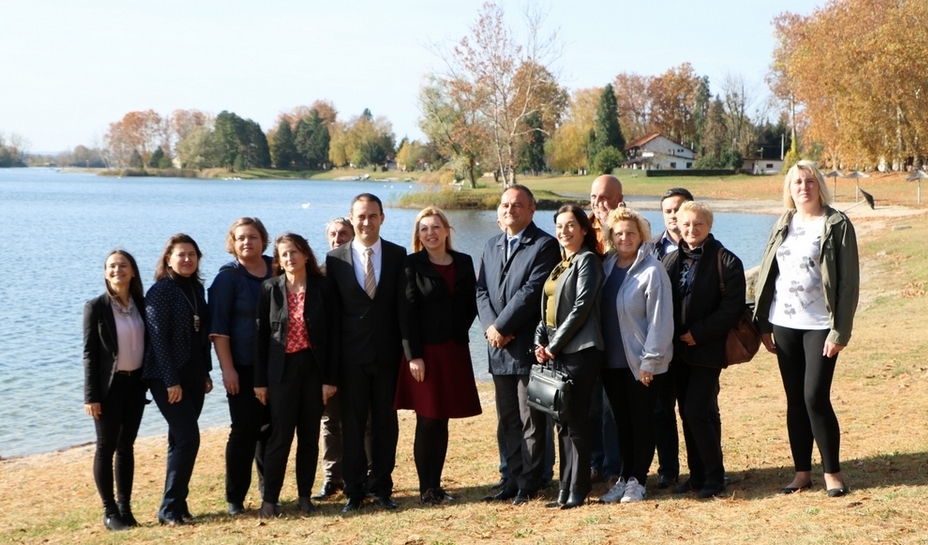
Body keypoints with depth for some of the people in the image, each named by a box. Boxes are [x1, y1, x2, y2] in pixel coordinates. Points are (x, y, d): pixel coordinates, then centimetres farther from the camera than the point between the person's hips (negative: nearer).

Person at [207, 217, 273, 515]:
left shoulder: (276, 269, 7)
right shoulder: (228, 276, -5)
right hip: (244, 367, -4)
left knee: (270, 428, 9)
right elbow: (218, 327, -8)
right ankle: (235, 498, 10)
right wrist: (227, 368, -15)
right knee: (244, 430, -1)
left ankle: (268, 491, 22)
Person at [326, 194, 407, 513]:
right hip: (352, 354, 0)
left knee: (385, 422, 8)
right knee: (353, 423, 6)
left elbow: (403, 305, 0)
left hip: (387, 352, 1)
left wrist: (406, 348, -5)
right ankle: (354, 490, 15)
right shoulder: (335, 259, 0)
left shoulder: (398, 256, 2)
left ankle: (381, 487, 19)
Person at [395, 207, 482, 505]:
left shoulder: (464, 263, 9)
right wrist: (413, 355, -14)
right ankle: (426, 488, 7)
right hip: (424, 351, -4)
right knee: (427, 422, -1)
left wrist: (458, 332, -1)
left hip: (454, 351, 4)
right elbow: (407, 313, -9)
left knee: (442, 421, 9)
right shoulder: (412, 264, -4)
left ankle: (436, 484, 17)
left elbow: (471, 305, 12)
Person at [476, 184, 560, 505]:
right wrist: (490, 327, -8)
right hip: (499, 347, 7)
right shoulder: (491, 247, 16)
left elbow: (531, 292, -16)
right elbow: (481, 291, 9)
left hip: (527, 346, -7)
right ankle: (514, 479, 21)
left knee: (531, 420, 2)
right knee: (507, 419, 12)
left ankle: (529, 484, 10)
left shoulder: (544, 246, -7)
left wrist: (501, 327, -14)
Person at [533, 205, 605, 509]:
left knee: (576, 421, -4)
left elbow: (581, 308, -14)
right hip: (556, 352, 8)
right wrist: (540, 342, 3)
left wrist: (554, 344, -13)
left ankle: (577, 491, 3)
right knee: (563, 422, 10)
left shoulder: (587, 261, -7)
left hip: (580, 350, -8)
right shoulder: (560, 264, 17)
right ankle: (565, 489, 16)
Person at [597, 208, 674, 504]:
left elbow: (660, 319, -15)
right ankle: (624, 477, 24)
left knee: (641, 421, 6)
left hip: (642, 363, -5)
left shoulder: (651, 270, -13)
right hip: (612, 359, 6)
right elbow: (599, 311, 9)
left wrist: (650, 360, -16)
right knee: (622, 421, 14)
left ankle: (637, 480, 17)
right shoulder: (607, 267, 6)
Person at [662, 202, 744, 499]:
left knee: (697, 411, -11)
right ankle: (697, 474, 19)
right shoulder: (671, 260, 10)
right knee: (687, 413, 9)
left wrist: (698, 333, -16)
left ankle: (714, 475, 3)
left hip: (707, 350, -6)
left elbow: (732, 308, -12)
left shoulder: (726, 262, -7)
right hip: (678, 349, 6)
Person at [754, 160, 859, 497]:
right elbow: (767, 274, 12)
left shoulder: (837, 225, -5)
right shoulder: (783, 224, 9)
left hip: (819, 325, -5)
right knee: (794, 400, 8)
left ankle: (832, 472, 7)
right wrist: (763, 324, 8)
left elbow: (849, 282, -9)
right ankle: (802, 472, 18)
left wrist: (840, 331, -14)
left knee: (815, 398, -9)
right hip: (784, 324, 5)